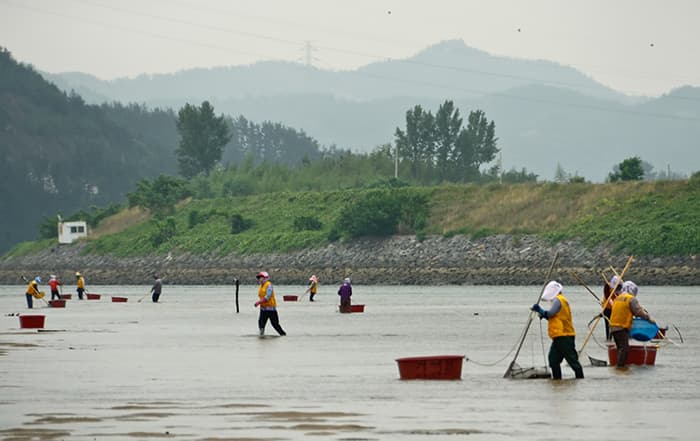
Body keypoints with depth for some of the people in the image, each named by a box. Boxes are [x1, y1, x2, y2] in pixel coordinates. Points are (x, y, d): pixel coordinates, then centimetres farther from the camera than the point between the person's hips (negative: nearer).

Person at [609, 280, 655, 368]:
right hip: (622, 328, -9)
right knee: (624, 348, -11)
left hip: (613, 326, 9)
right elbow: (639, 311, -11)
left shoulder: (618, 298, 19)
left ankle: (620, 365, 14)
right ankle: (620, 366, -18)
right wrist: (649, 318, -1)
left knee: (621, 348, 15)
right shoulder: (631, 299, -7)